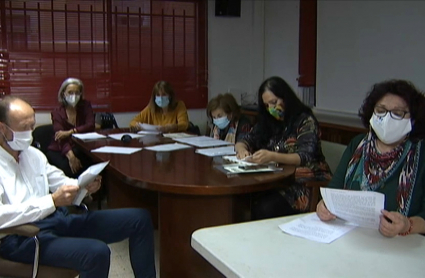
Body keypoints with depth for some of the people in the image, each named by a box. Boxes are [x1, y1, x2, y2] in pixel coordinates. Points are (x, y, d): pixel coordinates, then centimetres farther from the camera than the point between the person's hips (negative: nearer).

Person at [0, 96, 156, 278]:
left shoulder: (32, 153, 10)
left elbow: (61, 182, 18)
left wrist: (85, 186, -5)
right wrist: (52, 201, -26)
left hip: (59, 218, 8)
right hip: (21, 237, -8)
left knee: (140, 218, 3)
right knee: (97, 252, -35)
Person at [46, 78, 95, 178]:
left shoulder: (85, 106, 4)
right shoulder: (57, 113, -2)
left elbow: (90, 126, -9)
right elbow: (60, 137, -16)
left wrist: (69, 132, -22)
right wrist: (71, 156, -34)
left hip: (80, 149, 1)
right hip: (58, 151, -1)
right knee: (66, 166, -31)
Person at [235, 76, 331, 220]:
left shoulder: (305, 121, -5)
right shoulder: (267, 122, 13)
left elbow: (305, 157, -17)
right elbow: (244, 142, 16)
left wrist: (273, 156, -34)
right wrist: (242, 150, -10)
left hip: (306, 184, -5)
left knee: (265, 208, -31)